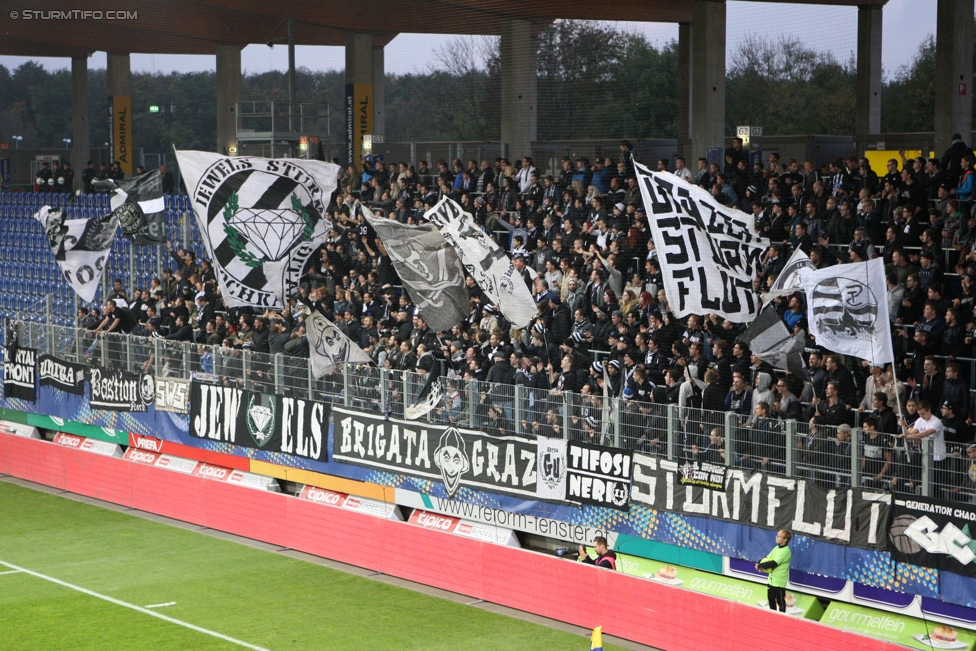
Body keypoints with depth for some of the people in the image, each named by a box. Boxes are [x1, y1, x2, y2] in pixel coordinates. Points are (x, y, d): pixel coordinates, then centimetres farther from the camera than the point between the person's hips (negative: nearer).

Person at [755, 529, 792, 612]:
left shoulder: (785, 551, -19)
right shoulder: (777, 548, 9)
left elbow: (774, 563, -25)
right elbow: (766, 558, 10)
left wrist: (760, 565, -18)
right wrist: (759, 563, -11)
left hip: (779, 581, -9)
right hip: (772, 579, 9)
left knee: (780, 601, -2)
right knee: (771, 600, 17)